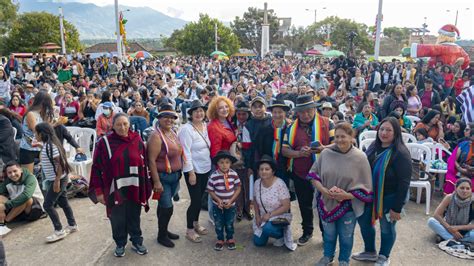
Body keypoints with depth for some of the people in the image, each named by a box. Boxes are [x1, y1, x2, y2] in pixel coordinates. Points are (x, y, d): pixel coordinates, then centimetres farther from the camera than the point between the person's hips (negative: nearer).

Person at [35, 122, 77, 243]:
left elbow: (60, 163, -22)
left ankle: (59, 231, 4)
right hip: (56, 179, 10)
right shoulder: (47, 144, 9)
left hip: (58, 179, -10)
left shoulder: (50, 145, -21)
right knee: (63, 202, 16)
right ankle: (72, 225, 28)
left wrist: (57, 181, -22)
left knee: (47, 205, -4)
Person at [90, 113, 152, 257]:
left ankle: (137, 242, 34)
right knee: (117, 219, 11)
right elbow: (97, 167, -5)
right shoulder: (104, 142, -8)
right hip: (115, 189, -1)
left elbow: (144, 164, 4)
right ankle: (120, 244, 32)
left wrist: (146, 187, 4)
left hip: (134, 188, 2)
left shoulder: (137, 140, 0)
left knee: (134, 217, 15)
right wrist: (98, 191, -7)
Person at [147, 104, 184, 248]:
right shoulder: (156, 136, -18)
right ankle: (161, 236, 19)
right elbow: (151, 160, -21)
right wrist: (156, 182, -22)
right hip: (163, 177, -7)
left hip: (175, 176, 7)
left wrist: (179, 173, 15)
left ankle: (164, 230, 35)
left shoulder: (173, 133, 7)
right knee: (167, 207, -1)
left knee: (164, 205, 20)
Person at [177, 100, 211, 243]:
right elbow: (186, 152, -19)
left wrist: (211, 164, 9)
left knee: (200, 198, 18)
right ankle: (189, 230, 16)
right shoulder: (186, 129, -16)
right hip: (193, 170, -7)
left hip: (205, 168, 7)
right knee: (195, 200, -1)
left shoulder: (205, 126, 5)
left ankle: (196, 223, 36)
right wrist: (191, 172, -19)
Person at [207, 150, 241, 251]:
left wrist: (231, 200, -14)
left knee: (229, 224, 16)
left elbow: (238, 188, -6)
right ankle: (220, 239, 35)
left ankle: (230, 239, 38)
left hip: (231, 205, 1)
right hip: (217, 205, -1)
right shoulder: (213, 176, -19)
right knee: (218, 224, 14)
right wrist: (218, 200, -18)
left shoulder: (234, 174, -15)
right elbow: (210, 191, -9)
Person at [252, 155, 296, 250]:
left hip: (278, 217, -5)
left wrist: (270, 214, -24)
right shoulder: (257, 183, -8)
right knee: (258, 242, 1)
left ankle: (283, 234, -1)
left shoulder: (280, 184, -23)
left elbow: (286, 206, -21)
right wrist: (257, 216, -3)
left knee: (267, 229, -34)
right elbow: (255, 201, 9)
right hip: (262, 218, 5)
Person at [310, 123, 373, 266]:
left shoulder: (360, 157, -14)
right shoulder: (325, 153, -11)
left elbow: (365, 187, -9)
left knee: (346, 236, 19)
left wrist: (347, 195, -21)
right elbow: (313, 175, -1)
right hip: (327, 202, 2)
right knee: (328, 233, 22)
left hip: (348, 205, -1)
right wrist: (323, 190, -17)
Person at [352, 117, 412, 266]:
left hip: (389, 197, -7)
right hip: (371, 194, 7)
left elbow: (404, 183, -20)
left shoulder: (401, 153, -21)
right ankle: (370, 252, 41)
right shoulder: (374, 147, 0)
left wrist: (397, 207, -19)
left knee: (387, 228, 12)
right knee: (364, 221, 17)